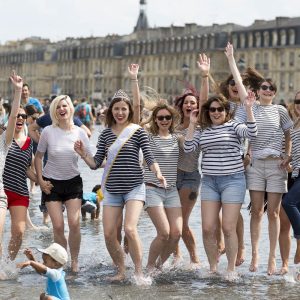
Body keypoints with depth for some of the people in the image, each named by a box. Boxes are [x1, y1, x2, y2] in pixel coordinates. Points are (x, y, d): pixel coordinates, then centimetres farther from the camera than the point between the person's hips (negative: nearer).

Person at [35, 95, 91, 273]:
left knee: (74, 223, -11)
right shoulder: (48, 132, -7)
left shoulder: (80, 133, -4)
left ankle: (74, 261, 5)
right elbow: (39, 157, 4)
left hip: (73, 182, 1)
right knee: (58, 226, -5)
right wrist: (40, 180, -4)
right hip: (51, 183, 0)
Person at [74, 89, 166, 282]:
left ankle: (139, 272, -10)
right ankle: (121, 272, 18)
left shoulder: (137, 131, -2)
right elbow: (96, 163, 8)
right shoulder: (106, 134, 9)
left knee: (130, 229, -21)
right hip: (112, 189, 4)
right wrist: (83, 153, -10)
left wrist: (158, 173, -24)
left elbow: (149, 157, -7)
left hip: (134, 187, -4)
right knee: (109, 235, 0)